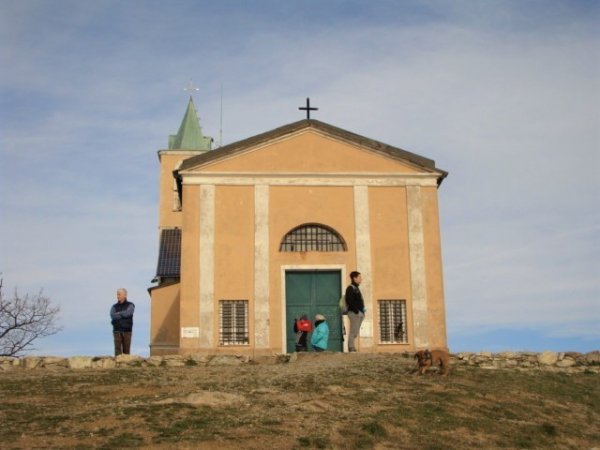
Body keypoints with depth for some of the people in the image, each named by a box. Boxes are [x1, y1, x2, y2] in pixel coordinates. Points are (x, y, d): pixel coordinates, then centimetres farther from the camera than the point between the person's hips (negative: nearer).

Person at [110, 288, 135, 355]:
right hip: (117, 331, 2)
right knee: (118, 349, -7)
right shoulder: (114, 306, 10)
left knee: (126, 350, -3)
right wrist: (123, 314, -8)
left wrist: (118, 314, -3)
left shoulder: (130, 305, 3)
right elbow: (113, 316, -9)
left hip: (127, 331, -2)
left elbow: (127, 313, -17)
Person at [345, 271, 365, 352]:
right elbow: (349, 301, -18)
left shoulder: (356, 288, 21)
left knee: (355, 333, 10)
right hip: (354, 313, -10)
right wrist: (356, 311, -20)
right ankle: (351, 349, -9)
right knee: (353, 332, -10)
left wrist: (362, 311, 12)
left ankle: (352, 349, 13)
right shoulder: (350, 288, -8)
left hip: (359, 313, 10)